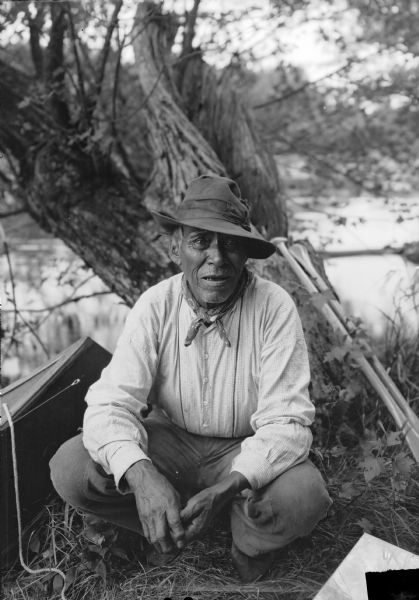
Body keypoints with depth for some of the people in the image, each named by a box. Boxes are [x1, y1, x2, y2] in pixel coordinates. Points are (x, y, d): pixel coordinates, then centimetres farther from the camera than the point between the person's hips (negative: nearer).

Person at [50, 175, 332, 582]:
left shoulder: (274, 307, -20)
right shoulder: (155, 306, -15)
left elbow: (286, 422, -23)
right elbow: (111, 403, -20)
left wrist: (227, 487, -40)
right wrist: (141, 475, -41)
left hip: (246, 451, -1)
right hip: (170, 440, 2)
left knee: (302, 496, -33)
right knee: (71, 468, -22)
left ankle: (249, 545, 3)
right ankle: (173, 530, 2)